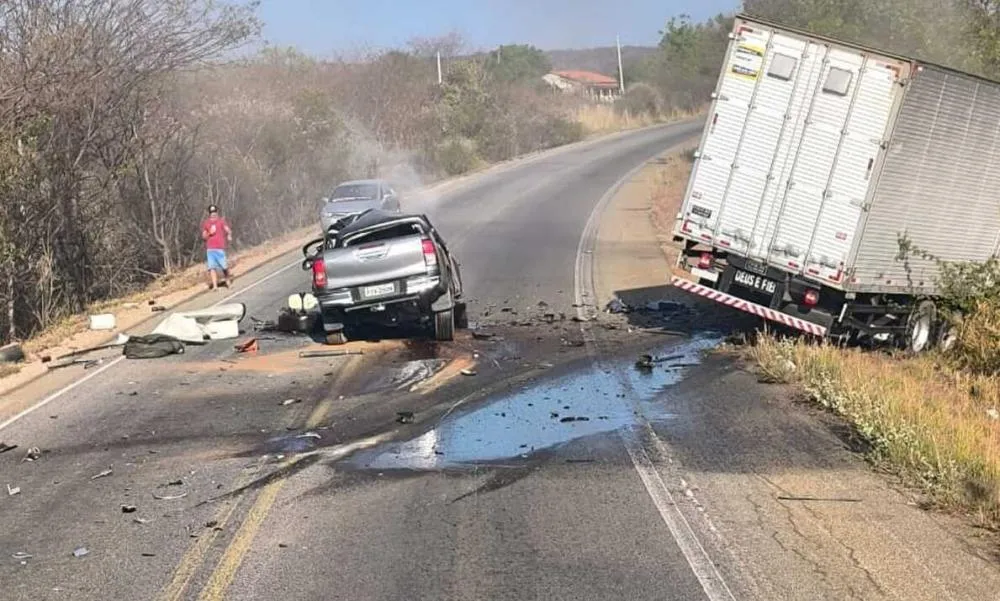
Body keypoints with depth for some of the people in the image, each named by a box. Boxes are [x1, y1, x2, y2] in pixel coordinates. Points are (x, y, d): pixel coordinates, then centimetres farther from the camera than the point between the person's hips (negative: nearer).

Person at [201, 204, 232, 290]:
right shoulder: (205, 223, 13)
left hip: (220, 248, -2)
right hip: (210, 249, 2)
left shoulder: (222, 220, 7)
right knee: (212, 267, -5)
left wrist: (229, 235, -25)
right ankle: (214, 285, -4)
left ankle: (227, 282, 16)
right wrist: (209, 233, -7)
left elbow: (228, 230, -4)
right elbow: (203, 237, 13)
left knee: (224, 266, -6)